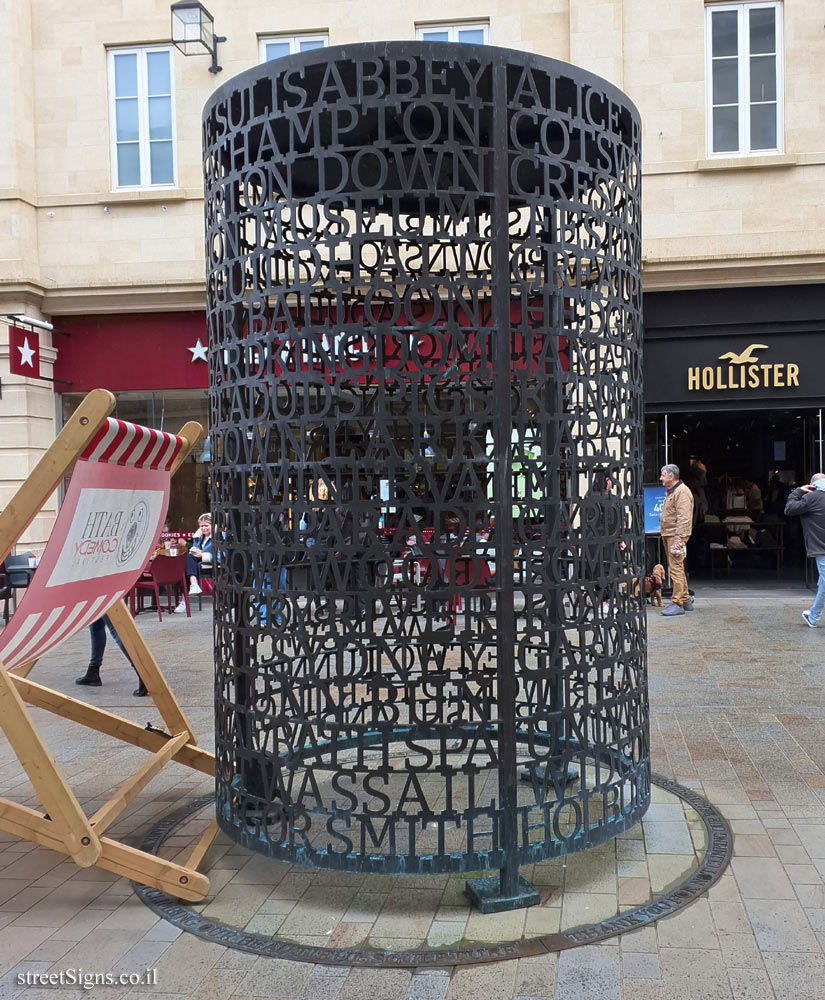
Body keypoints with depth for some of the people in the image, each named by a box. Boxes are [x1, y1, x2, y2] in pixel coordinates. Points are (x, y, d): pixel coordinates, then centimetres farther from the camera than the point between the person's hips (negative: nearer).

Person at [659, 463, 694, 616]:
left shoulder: (682, 491, -13)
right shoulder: (670, 492, 20)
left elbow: (683, 518, -20)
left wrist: (678, 538, -26)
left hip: (676, 535, -11)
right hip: (668, 535, 11)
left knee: (676, 569, -11)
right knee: (676, 568, 14)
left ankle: (677, 603, -10)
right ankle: (686, 600, 22)